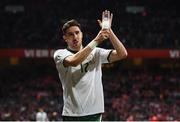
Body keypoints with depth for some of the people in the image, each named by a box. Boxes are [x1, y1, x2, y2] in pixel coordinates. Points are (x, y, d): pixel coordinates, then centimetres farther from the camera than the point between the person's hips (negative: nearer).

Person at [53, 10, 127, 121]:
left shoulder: (96, 53, 12)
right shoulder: (60, 54, 3)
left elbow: (122, 54, 1)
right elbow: (74, 61, -20)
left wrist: (109, 31, -9)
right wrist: (96, 40, -21)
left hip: (94, 113, 2)